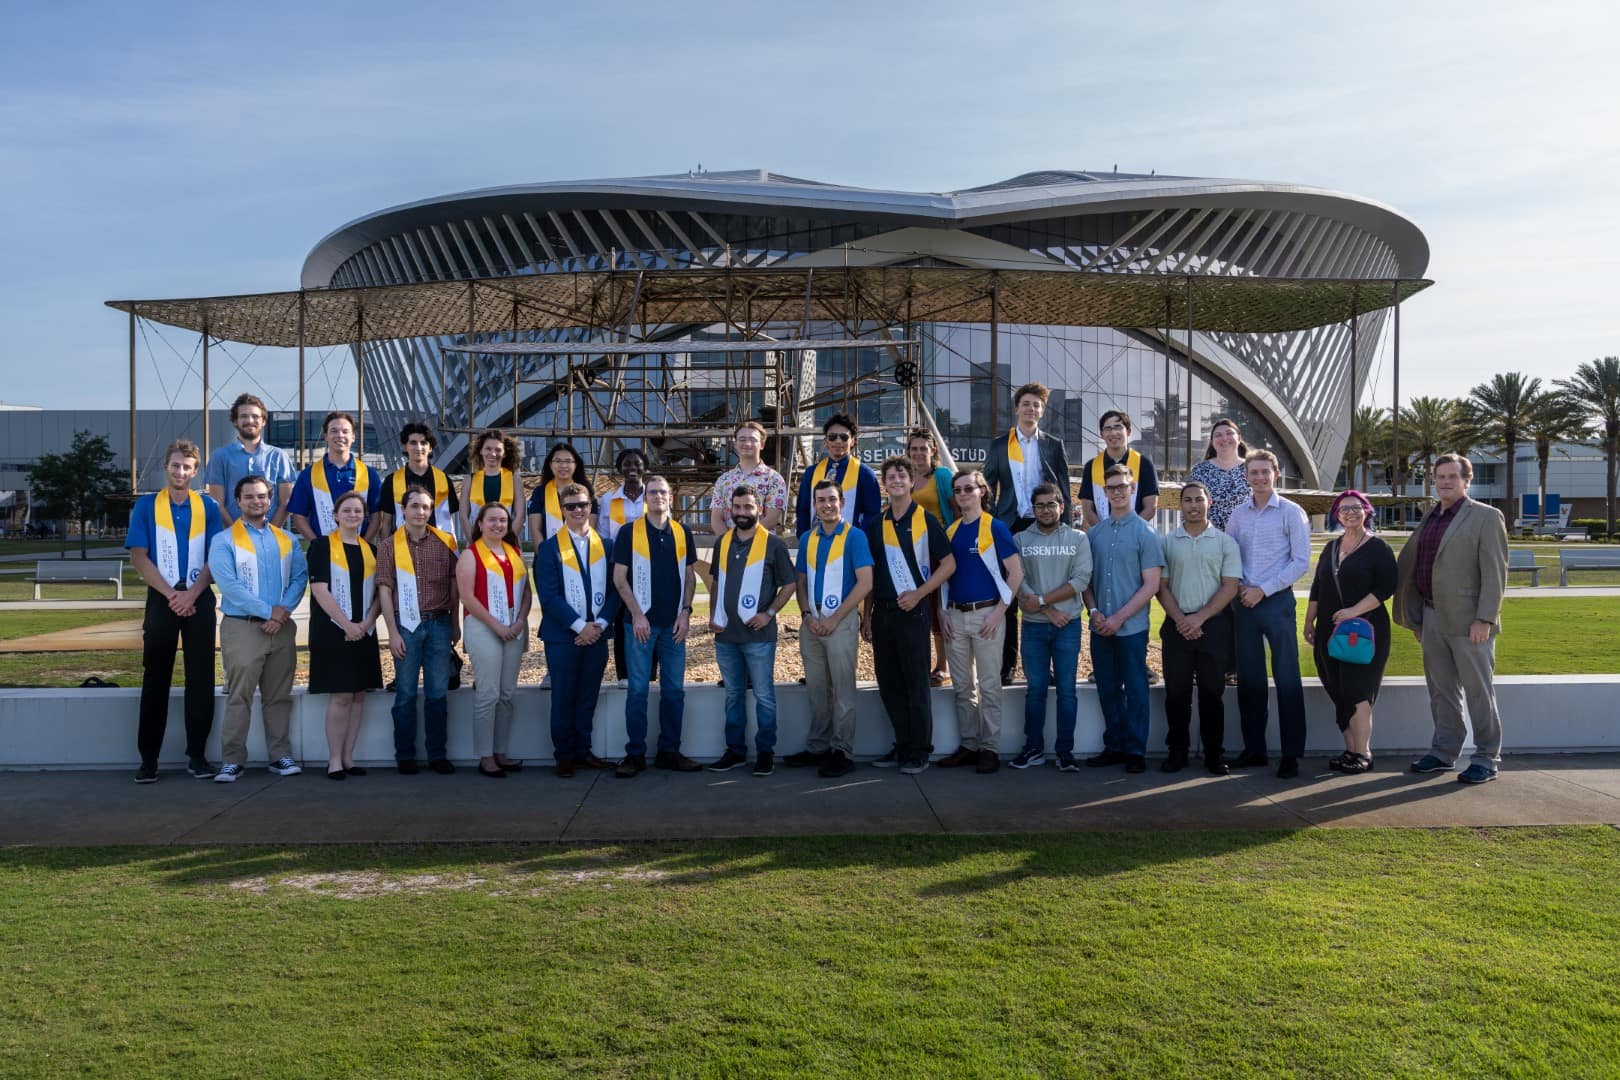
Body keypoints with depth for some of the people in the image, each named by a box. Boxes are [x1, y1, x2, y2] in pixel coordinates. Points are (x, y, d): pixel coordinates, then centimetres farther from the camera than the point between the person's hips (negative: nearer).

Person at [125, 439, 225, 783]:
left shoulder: (208, 506, 6)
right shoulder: (146, 506, 5)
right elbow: (139, 557, 0)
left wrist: (191, 594, -10)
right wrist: (172, 594, -10)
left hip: (200, 600, 1)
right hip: (161, 600, 0)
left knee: (201, 678, 0)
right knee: (155, 679, 1)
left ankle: (197, 754, 7)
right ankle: (148, 758, 6)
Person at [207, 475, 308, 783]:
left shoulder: (287, 540, 15)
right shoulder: (224, 541, 1)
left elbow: (299, 577, 6)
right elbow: (227, 584, -10)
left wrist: (283, 609, -11)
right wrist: (267, 611, -15)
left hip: (281, 627, 4)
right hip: (242, 627, -4)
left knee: (279, 696, 8)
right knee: (239, 697, -6)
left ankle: (280, 755, 13)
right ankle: (232, 760, -1)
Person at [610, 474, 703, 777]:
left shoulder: (682, 533, 9)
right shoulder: (629, 532, -1)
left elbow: (690, 576, 12)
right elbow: (619, 578, -3)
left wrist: (685, 612, 1)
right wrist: (637, 615, -9)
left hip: (674, 624, 3)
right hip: (641, 622, -3)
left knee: (674, 690, 6)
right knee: (638, 690, 0)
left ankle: (669, 751, 15)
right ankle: (635, 754, 7)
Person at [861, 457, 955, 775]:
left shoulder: (926, 520, -2)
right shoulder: (876, 524, 11)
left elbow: (949, 563, -3)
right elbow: (870, 572, 14)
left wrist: (918, 594, -11)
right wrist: (866, 614, 10)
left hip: (913, 610, -5)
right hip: (882, 612, 5)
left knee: (916, 685, -2)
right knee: (888, 683, 9)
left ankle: (919, 752, 6)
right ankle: (902, 745, 21)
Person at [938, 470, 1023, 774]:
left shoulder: (995, 528, -5)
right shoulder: (950, 531, 11)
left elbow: (1016, 572, -7)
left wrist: (1000, 611, -12)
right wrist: (945, 612, 6)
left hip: (986, 614, -5)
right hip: (955, 616, 5)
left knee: (988, 686, -1)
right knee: (962, 687, 10)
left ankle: (990, 748, 6)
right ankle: (967, 745, 18)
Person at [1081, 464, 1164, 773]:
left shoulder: (1145, 533, -4)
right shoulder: (1093, 533, 8)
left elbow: (1151, 585, -7)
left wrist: (1119, 617, -13)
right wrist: (1094, 612, -5)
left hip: (1132, 627, -4)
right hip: (1100, 628, 4)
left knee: (1135, 690, 3)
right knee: (1107, 689, 10)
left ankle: (1135, 751, 13)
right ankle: (1114, 747, 21)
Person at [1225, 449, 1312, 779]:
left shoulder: (1291, 513, -2)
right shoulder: (1237, 516, 10)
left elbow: (1301, 562, -6)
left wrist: (1263, 589, -11)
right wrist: (1239, 587, -5)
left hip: (1277, 601, -4)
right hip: (1244, 603, 4)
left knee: (1287, 679, -3)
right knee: (1248, 678, 8)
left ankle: (1291, 754, 1)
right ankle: (1254, 748, 17)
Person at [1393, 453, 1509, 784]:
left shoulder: (1486, 517, -5)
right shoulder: (1430, 517, 15)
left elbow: (1495, 573, -11)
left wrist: (1484, 619, -18)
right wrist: (1415, 618, 15)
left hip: (1468, 620, -6)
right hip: (1432, 616, 7)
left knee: (1478, 691, 0)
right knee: (1441, 689, 12)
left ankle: (1487, 759, 8)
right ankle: (1444, 753, 21)